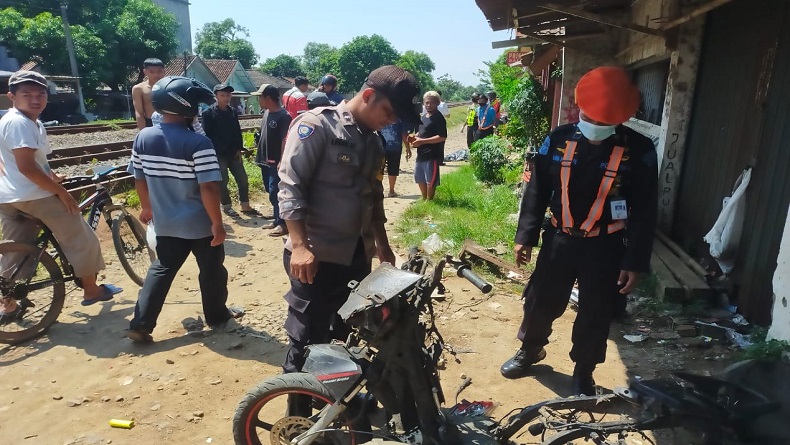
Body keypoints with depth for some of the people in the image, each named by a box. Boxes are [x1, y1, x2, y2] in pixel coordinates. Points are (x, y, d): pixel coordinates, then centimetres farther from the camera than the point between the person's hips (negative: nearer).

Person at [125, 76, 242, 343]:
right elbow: (208, 188, -23)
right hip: (200, 224, -5)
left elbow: (139, 178, 9)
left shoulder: (143, 138, -1)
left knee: (162, 269, 18)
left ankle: (140, 325, 18)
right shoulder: (198, 144, -21)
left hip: (165, 222, 6)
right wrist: (217, 223, -14)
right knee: (211, 271, 14)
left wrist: (147, 207, 24)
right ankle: (217, 316, 31)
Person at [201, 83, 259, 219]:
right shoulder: (209, 113, -6)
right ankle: (227, 206, 16)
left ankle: (245, 206, 18)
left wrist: (239, 149, 4)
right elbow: (207, 134, -8)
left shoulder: (233, 112, 8)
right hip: (218, 154, -5)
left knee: (243, 179, 6)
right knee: (222, 181, 2)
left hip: (233, 153, 5)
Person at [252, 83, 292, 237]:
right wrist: (259, 155, 17)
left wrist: (281, 162, -23)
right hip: (265, 161, 9)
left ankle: (283, 223, 1)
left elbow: (285, 141, -19)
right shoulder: (266, 113, 10)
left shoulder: (283, 116, -15)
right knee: (271, 192, 14)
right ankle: (277, 219, 25)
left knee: (275, 193, -7)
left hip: (276, 162, -9)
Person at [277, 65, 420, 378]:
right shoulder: (317, 125, -10)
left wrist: (383, 245, 22)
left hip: (357, 256, 8)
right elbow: (290, 187, -17)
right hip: (316, 257, -7)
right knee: (307, 343, 5)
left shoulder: (374, 141, 13)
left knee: (348, 336, 19)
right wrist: (299, 246, -24)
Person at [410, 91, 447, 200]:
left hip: (432, 155, -9)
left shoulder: (438, 118, -12)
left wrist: (422, 141, -20)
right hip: (421, 154, 9)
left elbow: (442, 137, -20)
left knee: (431, 181, 0)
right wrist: (415, 138, 4)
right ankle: (424, 199, 34)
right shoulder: (423, 117, 14)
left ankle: (429, 201, 14)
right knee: (420, 179, 18)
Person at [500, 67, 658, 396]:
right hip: (559, 240, 2)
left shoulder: (639, 150, -10)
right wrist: (525, 236, 1)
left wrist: (635, 263, -8)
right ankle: (530, 350, 43)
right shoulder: (558, 140, -5)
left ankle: (583, 374, 36)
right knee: (540, 301, 15)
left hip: (605, 248, -1)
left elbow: (645, 212, -6)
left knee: (594, 316, 12)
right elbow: (537, 192, 2)